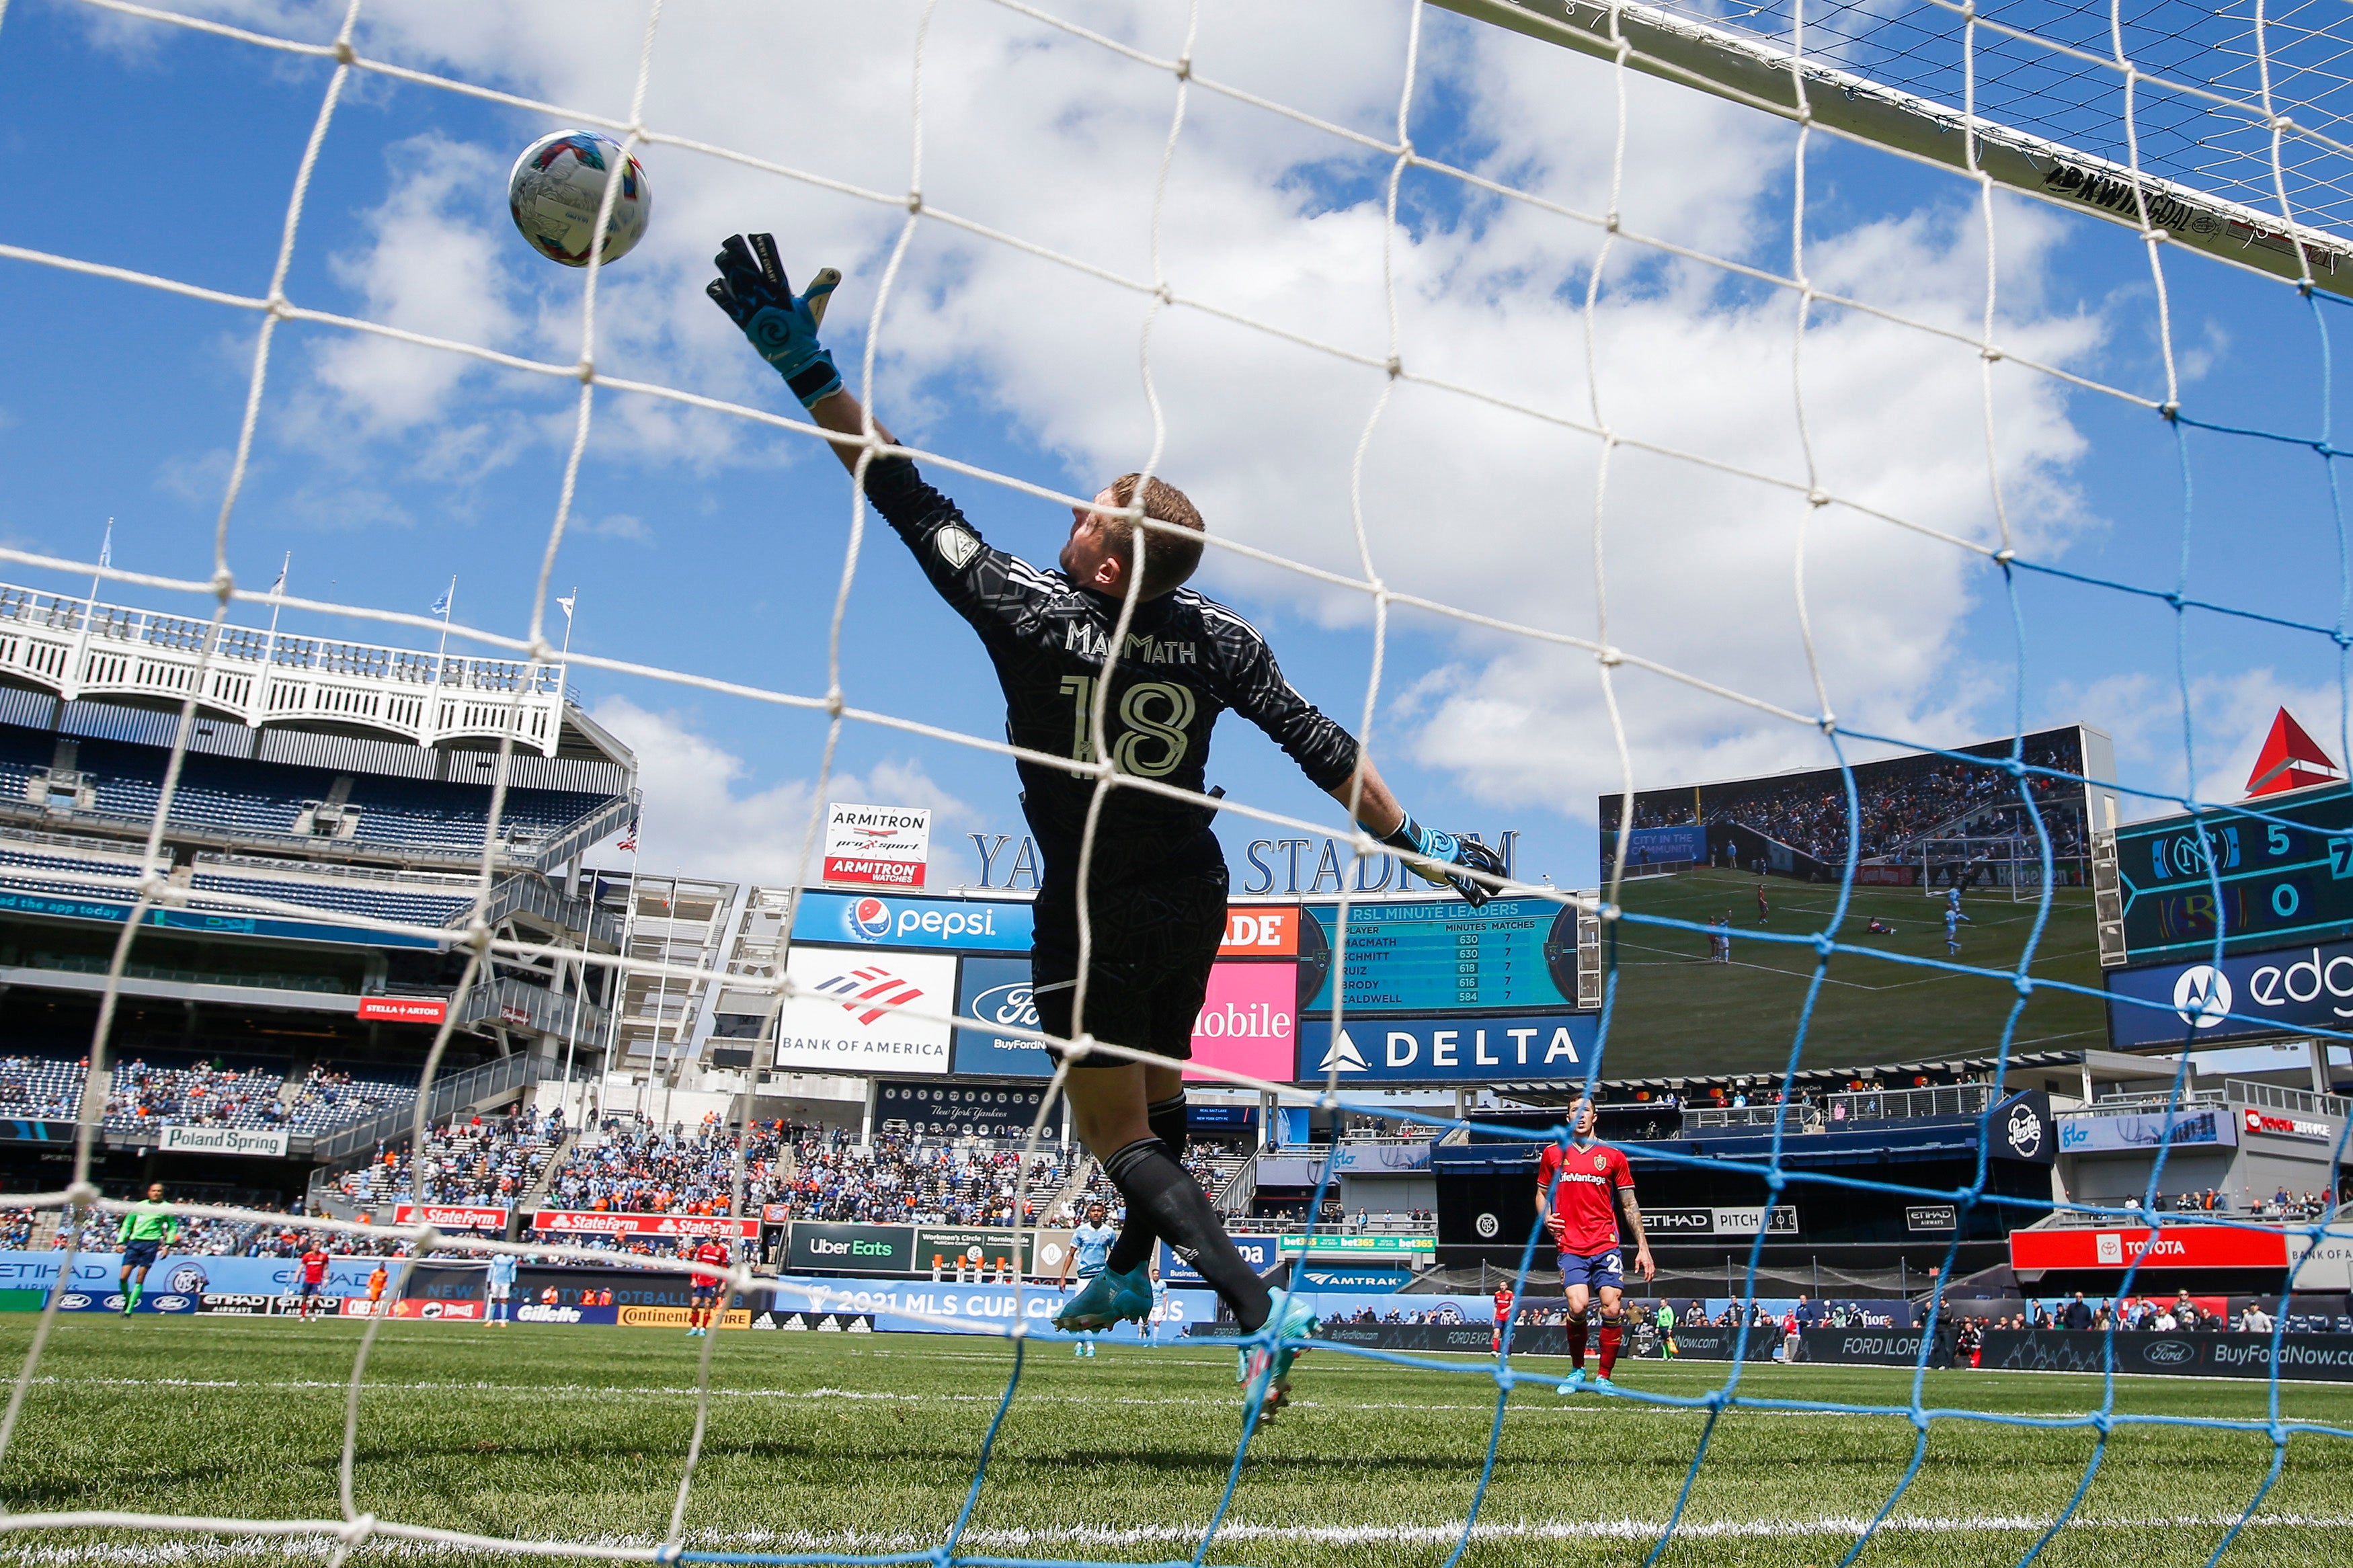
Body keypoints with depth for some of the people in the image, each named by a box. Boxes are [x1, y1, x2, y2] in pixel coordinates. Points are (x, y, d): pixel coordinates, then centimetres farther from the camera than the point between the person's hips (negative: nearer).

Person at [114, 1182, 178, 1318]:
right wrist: (120, 1241, 8)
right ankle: (127, 1300, 19)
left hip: (152, 1244, -2)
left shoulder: (167, 1208, 6)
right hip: (134, 1242, 2)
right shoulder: (139, 1206, 11)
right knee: (124, 1277, -7)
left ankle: (129, 1310, 0)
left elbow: (173, 1227, 11)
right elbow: (127, 1224, 17)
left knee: (140, 1278, -7)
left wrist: (167, 1244, 0)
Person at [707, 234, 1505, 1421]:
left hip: (1094, 919, -5)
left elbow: (911, 503, -22)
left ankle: (1259, 1312, -8)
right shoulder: (1218, 636, -10)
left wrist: (805, 365, -18)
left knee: (1118, 1136, 5)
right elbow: (1322, 750, -7)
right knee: (1159, 1089, 26)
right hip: (1192, 901, 6)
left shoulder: (1033, 618, -23)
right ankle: (1128, 1272, 45)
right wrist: (1418, 847, 4)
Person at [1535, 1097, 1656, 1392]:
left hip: (1607, 1245, 0)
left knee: (1611, 1309, -11)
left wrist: (1643, 1248, 6)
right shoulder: (1553, 1153, 10)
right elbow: (1542, 1193, 21)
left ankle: (1604, 1377, 6)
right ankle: (1577, 1370, 8)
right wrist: (1546, 1217, 0)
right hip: (1570, 1247, 0)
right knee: (1577, 1306, -16)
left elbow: (1629, 1205, 11)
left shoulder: (1613, 1157, 8)